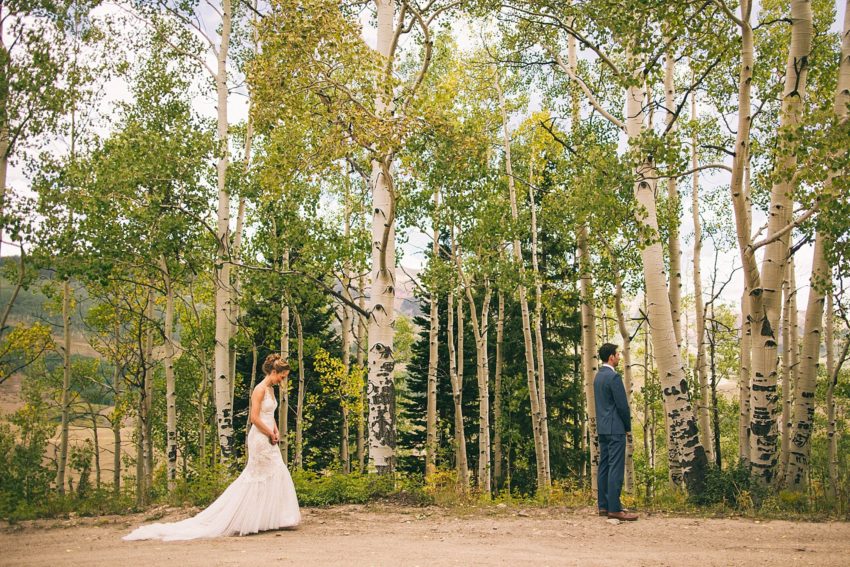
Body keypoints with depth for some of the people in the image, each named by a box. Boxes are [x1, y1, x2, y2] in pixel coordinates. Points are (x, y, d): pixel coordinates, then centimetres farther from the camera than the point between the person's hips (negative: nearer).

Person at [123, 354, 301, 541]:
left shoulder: (270, 390, 13)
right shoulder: (260, 389, -16)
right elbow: (255, 418, -21)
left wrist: (276, 432, 6)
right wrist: (271, 435, -12)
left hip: (268, 440, 9)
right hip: (260, 439, -9)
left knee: (279, 475, 8)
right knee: (255, 479, -4)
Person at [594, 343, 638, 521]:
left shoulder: (598, 376, 14)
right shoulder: (614, 376, -15)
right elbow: (622, 405, -16)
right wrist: (628, 426, -1)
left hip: (602, 428, 9)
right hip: (615, 429, -9)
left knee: (604, 467, 9)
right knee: (616, 468, -9)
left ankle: (604, 506, 13)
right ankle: (614, 509, -10)